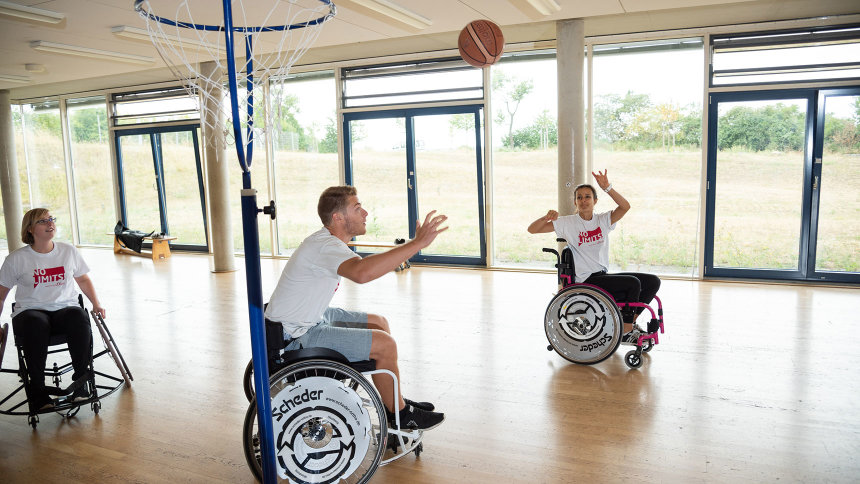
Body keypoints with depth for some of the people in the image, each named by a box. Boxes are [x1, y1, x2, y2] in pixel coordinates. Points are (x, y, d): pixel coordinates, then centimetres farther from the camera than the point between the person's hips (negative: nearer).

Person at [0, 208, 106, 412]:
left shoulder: (69, 251, 11)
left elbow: (83, 280, 22)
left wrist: (96, 304, 10)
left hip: (65, 307, 2)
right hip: (30, 311, -1)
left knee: (79, 317, -34)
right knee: (35, 324, -38)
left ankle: (81, 383, -24)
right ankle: (37, 391, -26)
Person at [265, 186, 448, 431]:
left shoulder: (328, 241, 6)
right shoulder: (325, 246, -27)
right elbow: (362, 273, -46)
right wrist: (418, 242, -45)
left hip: (313, 317, 10)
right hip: (295, 336, -10)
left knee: (380, 323, 15)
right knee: (384, 344, -14)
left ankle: (395, 399, 26)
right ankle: (399, 414, 7)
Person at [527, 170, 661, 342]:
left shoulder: (603, 220, 7)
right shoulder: (568, 223, -3)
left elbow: (625, 207, -12)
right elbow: (532, 230, -6)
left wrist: (607, 187, -23)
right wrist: (546, 217, -26)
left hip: (604, 275, 6)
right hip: (586, 280, -6)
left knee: (653, 282, -2)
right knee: (633, 283, -23)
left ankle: (629, 321, 12)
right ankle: (626, 332, -9)